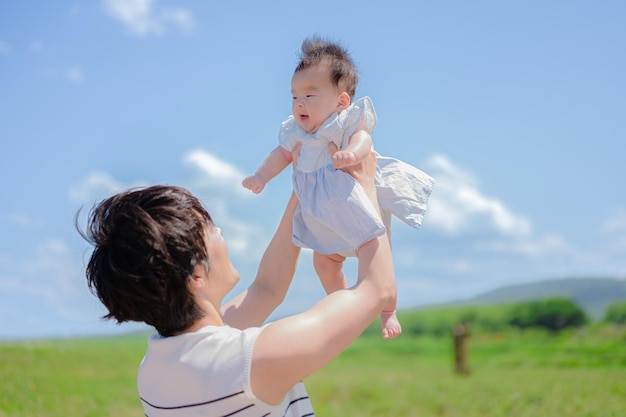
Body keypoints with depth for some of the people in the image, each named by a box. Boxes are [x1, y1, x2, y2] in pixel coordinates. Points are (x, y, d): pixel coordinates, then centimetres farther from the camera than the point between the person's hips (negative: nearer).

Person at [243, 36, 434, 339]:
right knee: (323, 263, 16)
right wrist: (261, 177, -5)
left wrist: (351, 153, -59)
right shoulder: (296, 131, -1)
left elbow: (362, 137, -38)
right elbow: (282, 154, 8)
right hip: (325, 219, 7)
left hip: (360, 210, -7)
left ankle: (388, 313, 12)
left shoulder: (349, 119, -20)